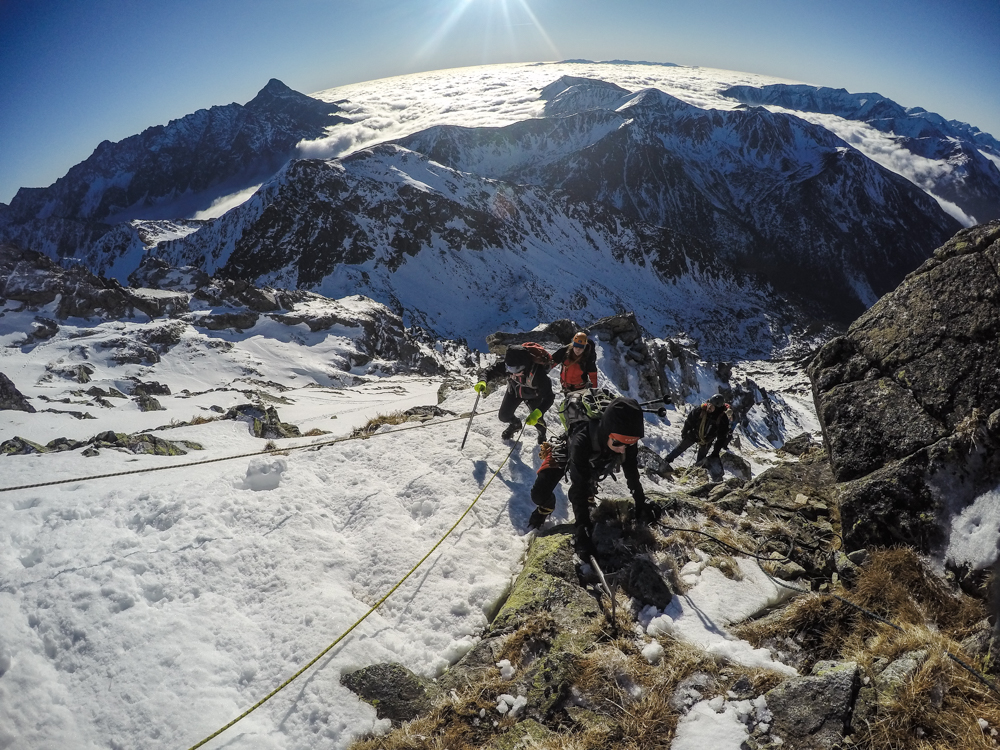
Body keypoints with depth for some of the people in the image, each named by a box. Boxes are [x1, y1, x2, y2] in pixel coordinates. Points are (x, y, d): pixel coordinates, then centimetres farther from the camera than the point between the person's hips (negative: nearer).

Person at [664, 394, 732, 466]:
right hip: (694, 433, 1)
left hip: (706, 441, -1)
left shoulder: (723, 419, -31)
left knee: (701, 459, 14)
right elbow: (689, 421, -11)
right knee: (680, 448, 14)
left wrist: (715, 453, -17)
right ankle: (667, 460, 32)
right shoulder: (701, 410, -29)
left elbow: (721, 438, -19)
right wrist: (684, 432, 0)